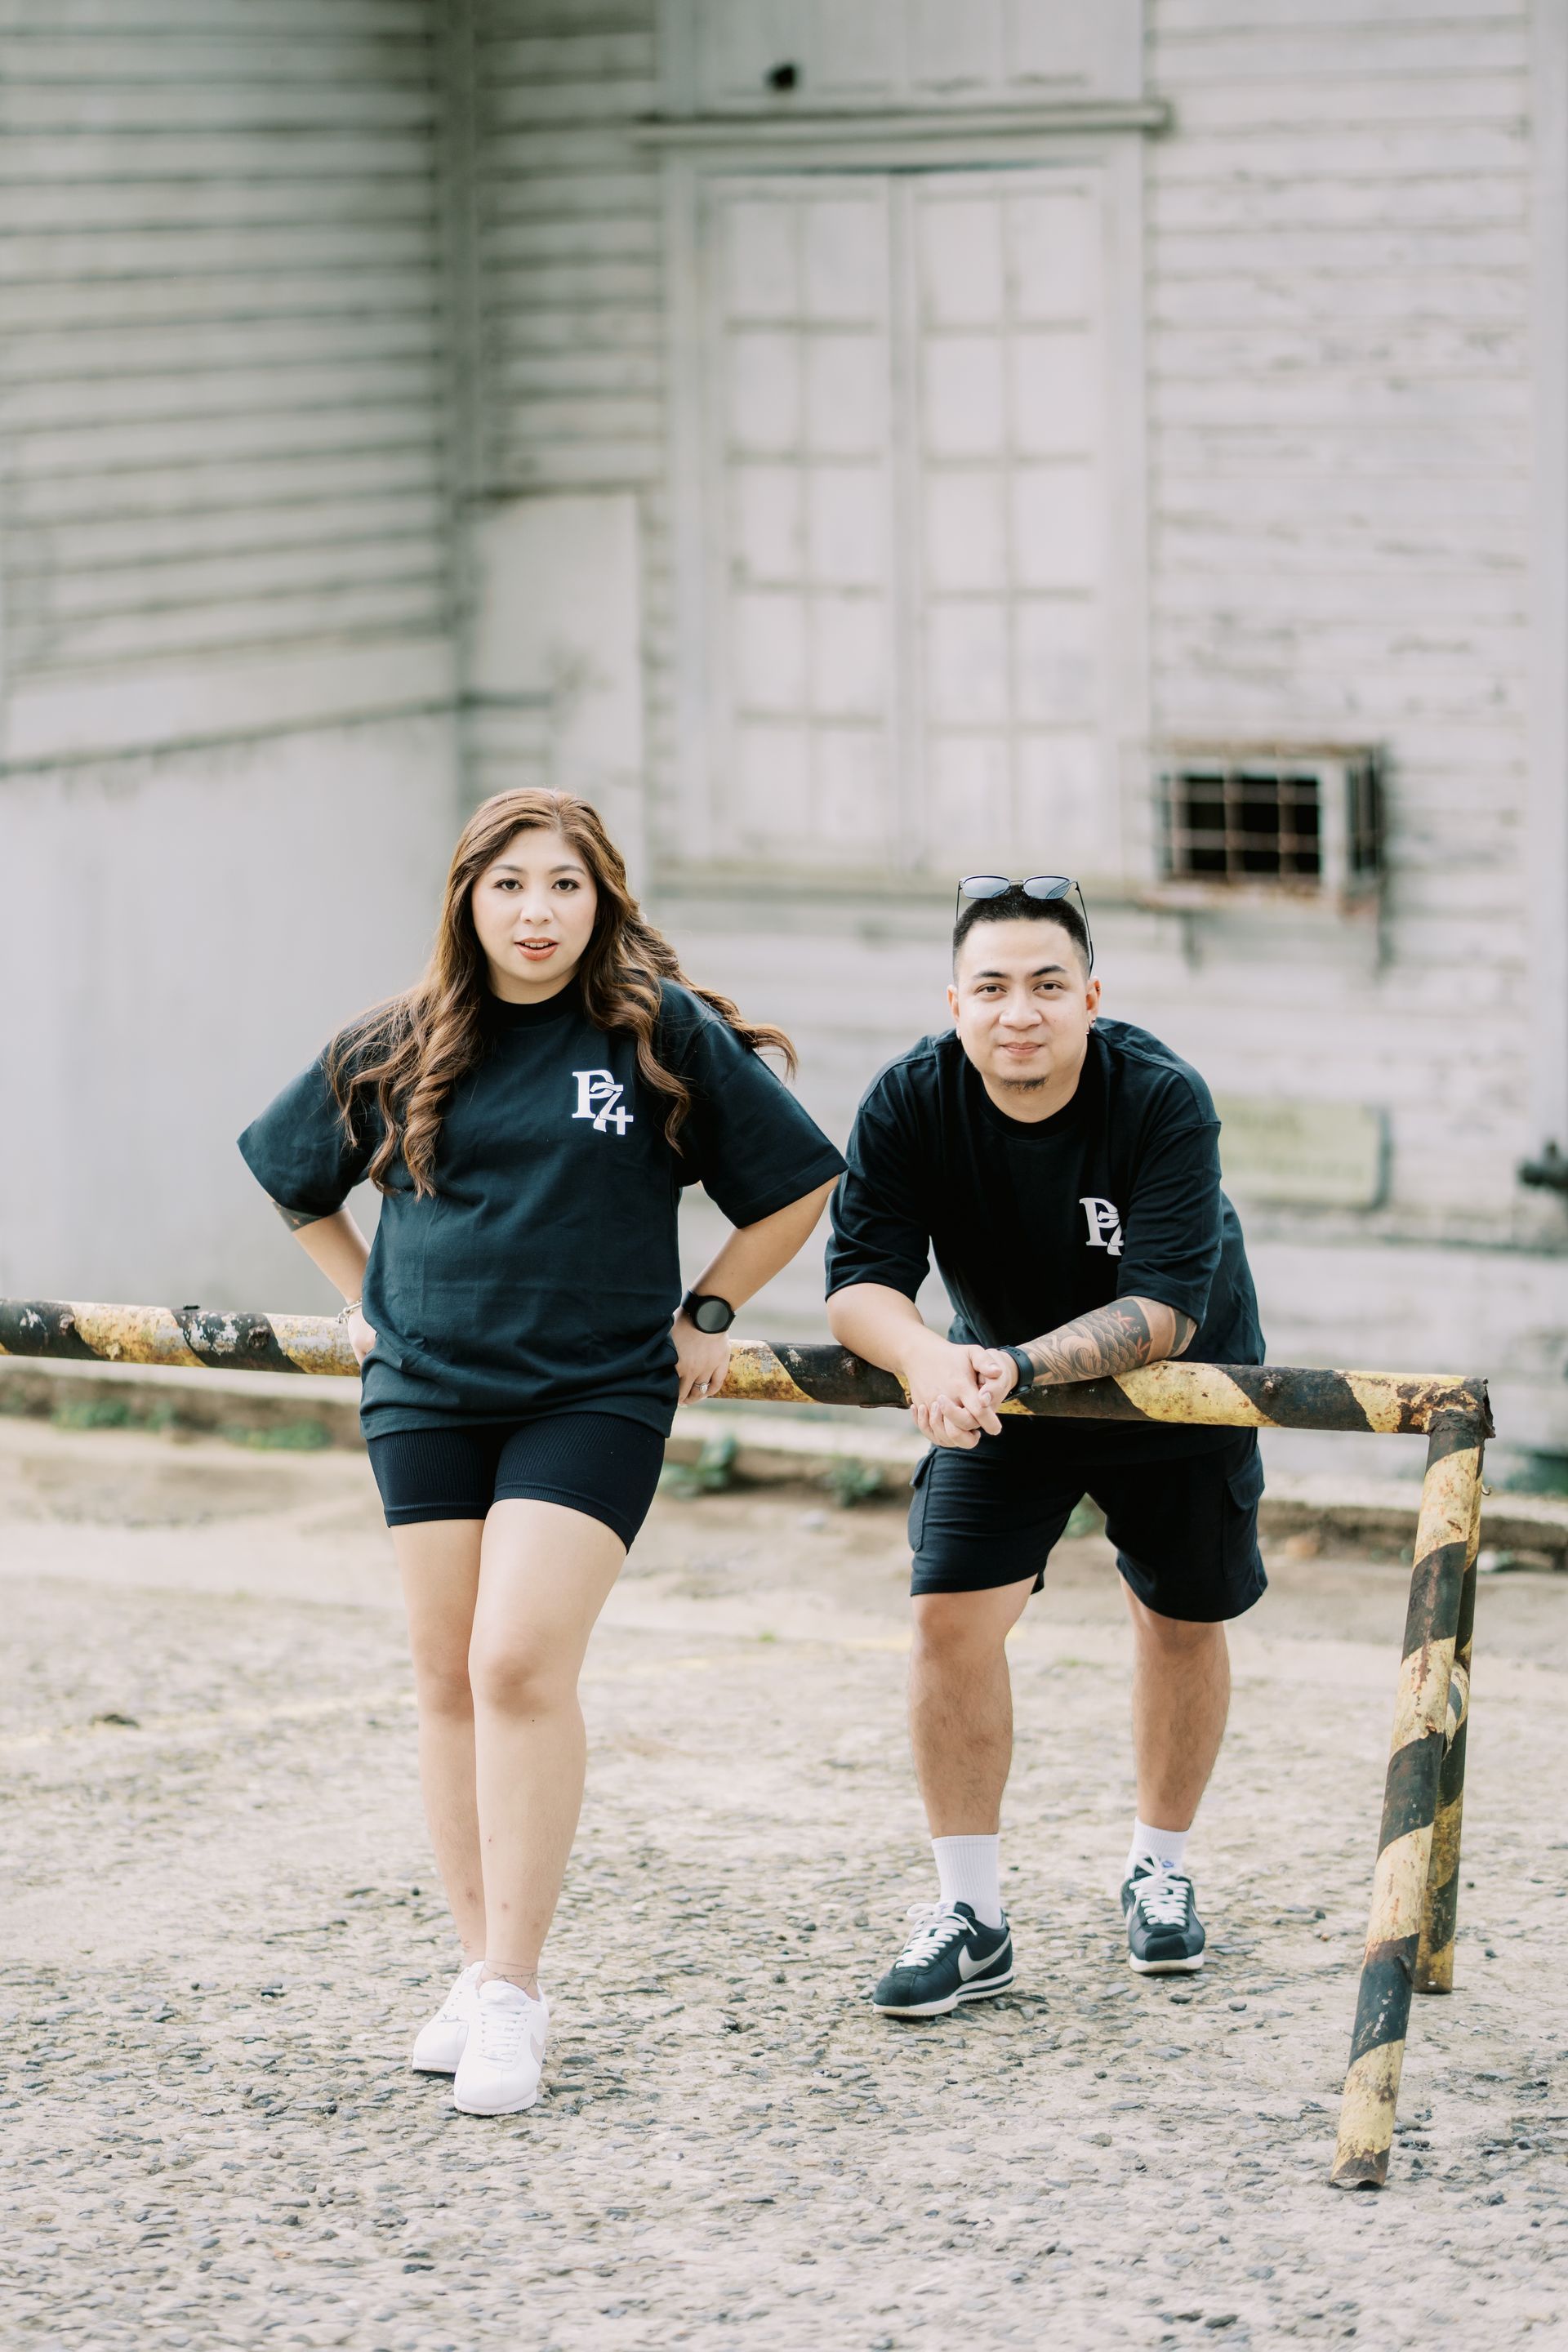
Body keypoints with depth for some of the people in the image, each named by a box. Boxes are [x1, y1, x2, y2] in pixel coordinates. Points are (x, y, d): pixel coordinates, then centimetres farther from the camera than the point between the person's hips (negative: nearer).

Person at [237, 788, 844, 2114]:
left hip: (595, 1395, -4)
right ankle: (479, 1968, 15)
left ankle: (516, 1990, -11)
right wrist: (361, 1296, 17)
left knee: (522, 1665, -16)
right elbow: (287, 1168, 24)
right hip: (426, 1390, 4)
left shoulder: (668, 1034, -3)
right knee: (450, 1679, 5)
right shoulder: (399, 1051, 5)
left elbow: (800, 1181, 6)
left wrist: (705, 1316, 5)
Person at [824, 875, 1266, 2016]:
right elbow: (861, 1279, -24)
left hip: (1179, 1392, -1)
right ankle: (971, 1913, -4)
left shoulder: (1164, 1099, -30)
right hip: (1001, 1387, 1)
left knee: (1182, 1620, 9)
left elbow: (1167, 1311, -35)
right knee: (953, 1613, -13)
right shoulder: (910, 1103, -23)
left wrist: (1021, 1364, -49)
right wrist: (925, 1358, -46)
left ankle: (1161, 1867, 33)